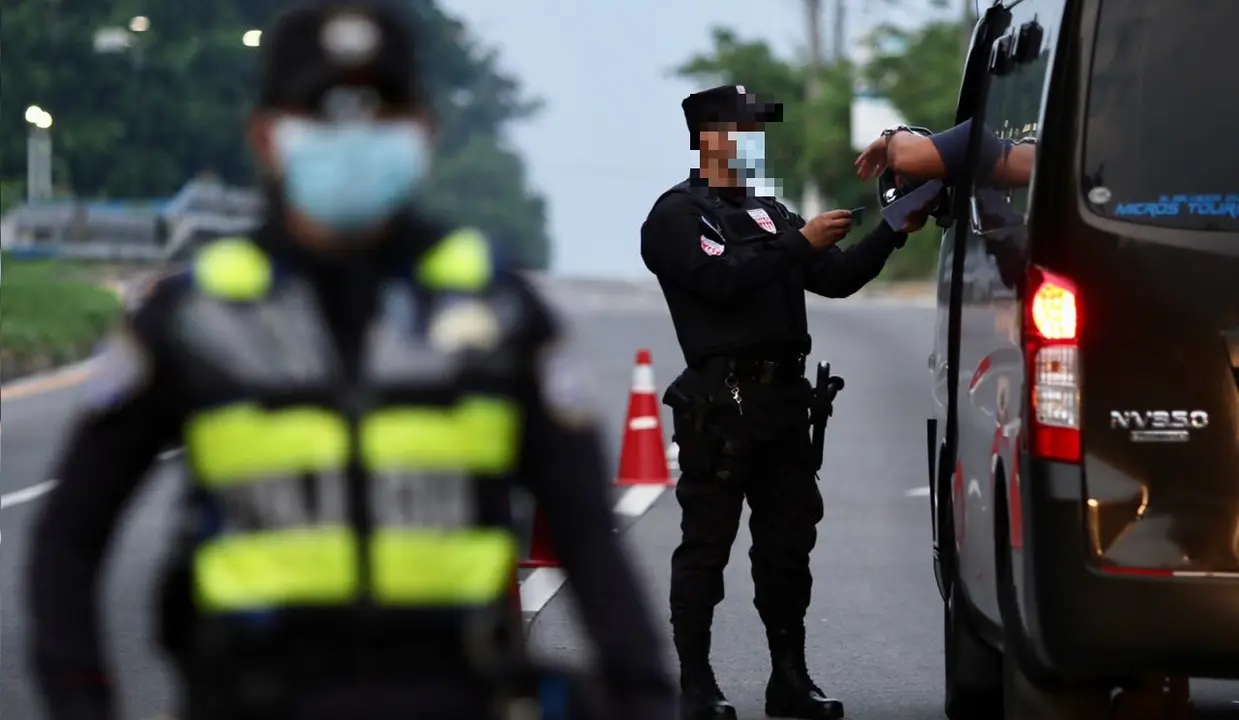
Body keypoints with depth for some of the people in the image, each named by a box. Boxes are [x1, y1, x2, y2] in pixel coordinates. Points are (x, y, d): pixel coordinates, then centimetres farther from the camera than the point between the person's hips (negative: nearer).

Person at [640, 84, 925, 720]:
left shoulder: (767, 212, 21)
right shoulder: (678, 215, -2)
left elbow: (836, 279, 13)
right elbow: (724, 280, -19)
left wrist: (891, 235, 1)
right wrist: (801, 243, -18)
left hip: (783, 398, 7)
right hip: (721, 402, -7)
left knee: (788, 542, 9)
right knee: (706, 546, -3)